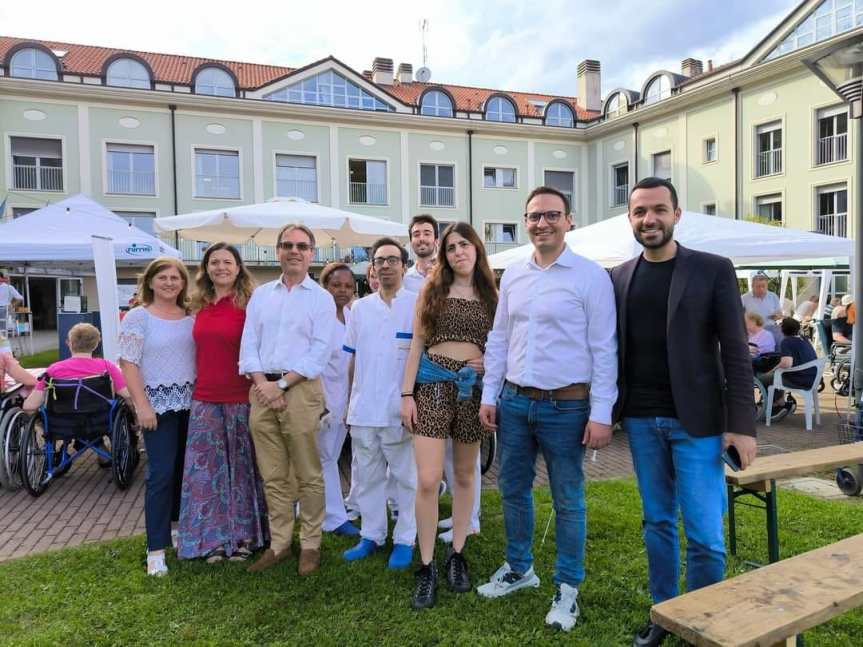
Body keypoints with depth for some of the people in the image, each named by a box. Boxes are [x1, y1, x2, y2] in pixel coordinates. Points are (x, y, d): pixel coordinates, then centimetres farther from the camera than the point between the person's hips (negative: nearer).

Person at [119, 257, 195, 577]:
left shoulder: (191, 317, 9)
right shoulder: (137, 317, -4)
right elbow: (128, 364, -9)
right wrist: (142, 405, -15)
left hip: (190, 403, 5)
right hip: (159, 404, -5)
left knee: (185, 470, 12)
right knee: (161, 474, -5)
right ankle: (156, 549, 4)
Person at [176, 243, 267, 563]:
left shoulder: (248, 305, -6)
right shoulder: (200, 306, 9)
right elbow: (199, 351, 16)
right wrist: (196, 385, 11)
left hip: (240, 398, -4)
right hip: (204, 399, 5)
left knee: (241, 468, 8)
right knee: (206, 469, 8)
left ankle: (243, 536, 24)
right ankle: (214, 538, 23)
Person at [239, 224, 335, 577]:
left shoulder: (321, 298, 2)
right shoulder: (260, 294, 14)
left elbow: (319, 352, -6)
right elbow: (248, 344, 8)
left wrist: (281, 385, -12)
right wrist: (263, 385, -7)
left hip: (301, 389, -3)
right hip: (263, 390, 4)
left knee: (308, 474, 2)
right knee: (273, 476, 10)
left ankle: (310, 545, 15)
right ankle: (279, 544, 21)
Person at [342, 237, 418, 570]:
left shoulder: (417, 305, -3)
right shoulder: (360, 308, 10)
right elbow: (352, 358, 14)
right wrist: (349, 401, 11)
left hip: (399, 409, -4)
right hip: (363, 409, 5)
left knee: (406, 477, 6)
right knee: (367, 477, 14)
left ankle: (405, 539, 18)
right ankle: (371, 535, 27)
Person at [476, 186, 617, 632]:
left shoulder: (590, 276, -8)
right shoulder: (511, 275, 8)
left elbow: (604, 349, -9)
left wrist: (601, 413, -12)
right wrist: (489, 395, 9)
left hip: (566, 406, -5)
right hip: (514, 401, 5)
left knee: (567, 500, 8)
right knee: (512, 489, 17)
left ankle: (568, 587, 27)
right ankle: (518, 568, 37)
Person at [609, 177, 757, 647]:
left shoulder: (713, 270, -4)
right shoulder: (619, 277, 7)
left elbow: (735, 352, -5)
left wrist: (741, 424, -10)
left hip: (696, 421, -3)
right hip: (641, 421, 3)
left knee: (704, 534, 0)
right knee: (657, 522, 14)